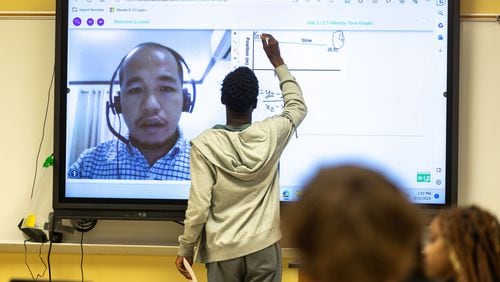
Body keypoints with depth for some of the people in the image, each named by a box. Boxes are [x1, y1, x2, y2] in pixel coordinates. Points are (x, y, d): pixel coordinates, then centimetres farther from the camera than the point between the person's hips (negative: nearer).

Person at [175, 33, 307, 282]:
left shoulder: (205, 144, -11)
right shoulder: (271, 134, -6)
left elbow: (199, 205, -12)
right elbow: (298, 107, 17)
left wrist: (186, 249, 1)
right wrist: (277, 62, 20)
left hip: (223, 252, -1)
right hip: (263, 248, 1)